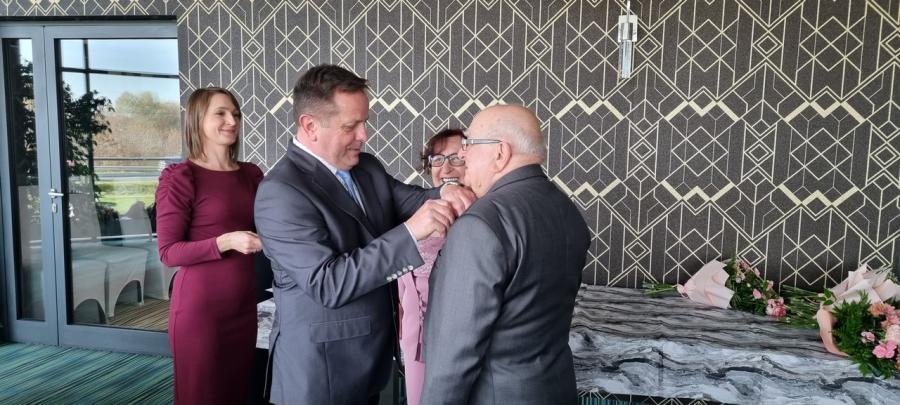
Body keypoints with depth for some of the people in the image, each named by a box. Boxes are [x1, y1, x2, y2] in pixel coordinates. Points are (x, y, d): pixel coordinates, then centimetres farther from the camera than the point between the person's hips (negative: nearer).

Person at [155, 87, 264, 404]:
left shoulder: (251, 174, 7)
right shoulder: (180, 176, -9)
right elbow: (168, 252, -11)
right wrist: (226, 242, -22)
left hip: (243, 305, 5)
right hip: (200, 307, -5)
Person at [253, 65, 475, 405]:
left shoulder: (367, 167, 3)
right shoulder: (281, 191, -22)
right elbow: (327, 284, -27)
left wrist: (445, 195, -22)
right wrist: (410, 232, -33)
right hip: (320, 364, -7)